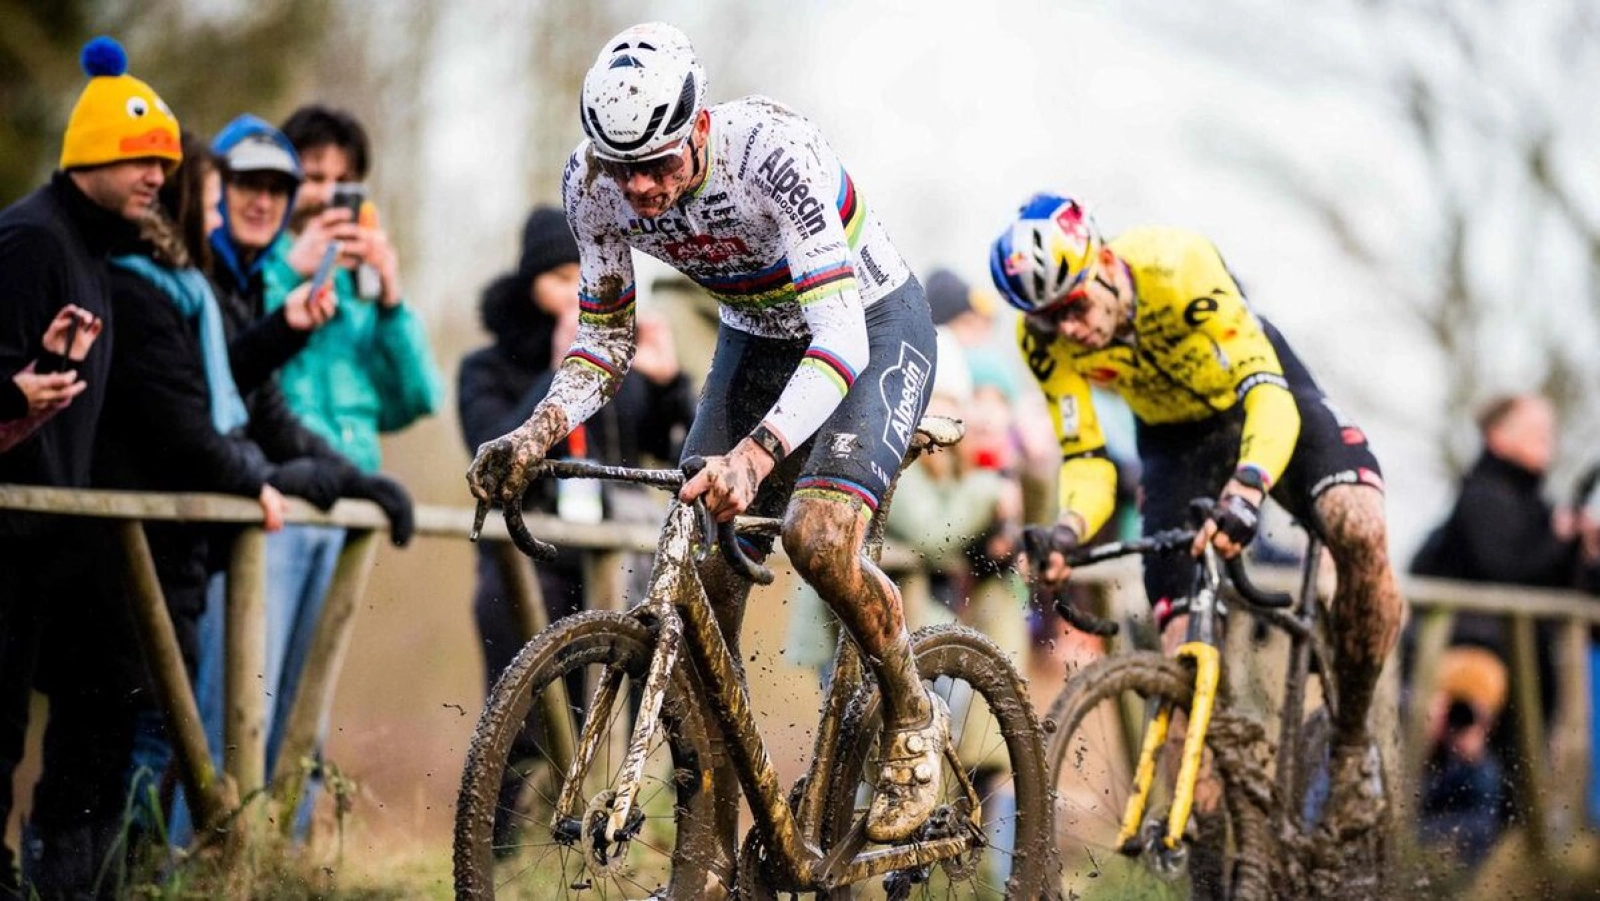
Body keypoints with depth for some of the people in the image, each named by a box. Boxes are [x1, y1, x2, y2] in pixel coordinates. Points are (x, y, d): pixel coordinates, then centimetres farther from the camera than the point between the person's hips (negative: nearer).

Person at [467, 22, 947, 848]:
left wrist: (755, 455, -56)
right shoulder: (594, 184, -19)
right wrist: (537, 433, -25)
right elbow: (605, 338, -5)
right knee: (697, 592, -7)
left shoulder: (771, 153, -36)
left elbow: (842, 336, -41)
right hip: (755, 339, 5)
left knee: (818, 540, -29)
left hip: (874, 324, -5)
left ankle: (913, 717, 1)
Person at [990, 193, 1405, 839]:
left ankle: (1352, 742, -12)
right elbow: (1085, 461, -18)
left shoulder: (1178, 266, -36)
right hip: (1174, 438, 3)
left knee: (1360, 531, -31)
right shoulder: (1045, 337, -22)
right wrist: (1068, 531, -41)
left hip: (1260, 397, -3)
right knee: (1183, 650, -12)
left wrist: (1246, 491, -58)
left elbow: (1269, 393, -40)